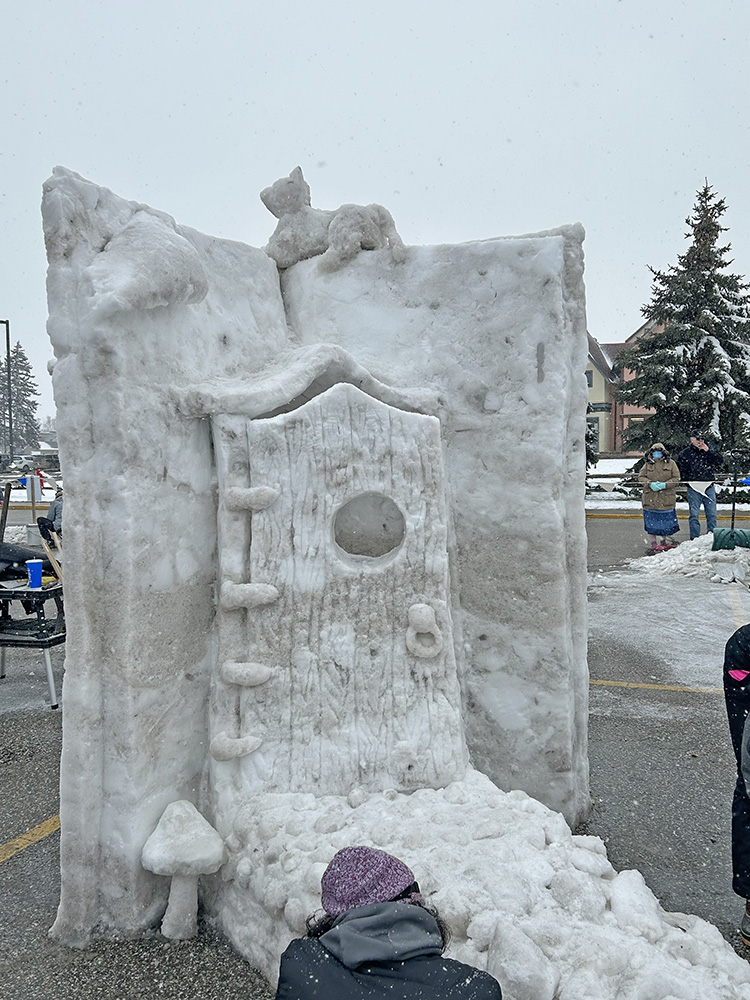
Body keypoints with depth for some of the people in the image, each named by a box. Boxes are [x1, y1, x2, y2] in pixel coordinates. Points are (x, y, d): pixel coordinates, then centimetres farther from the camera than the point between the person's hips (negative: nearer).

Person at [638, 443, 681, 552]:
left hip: (666, 498, 0)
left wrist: (664, 485, -15)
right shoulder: (647, 464, 8)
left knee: (667, 520, 7)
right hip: (650, 498, 0)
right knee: (651, 522, 2)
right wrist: (650, 484, -14)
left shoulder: (671, 463, 5)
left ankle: (665, 541, 26)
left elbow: (676, 478, 1)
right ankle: (654, 543, 12)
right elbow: (641, 477, 4)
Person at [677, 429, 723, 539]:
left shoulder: (710, 450, 11)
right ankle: (694, 538, 6)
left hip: (709, 487, 2)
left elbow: (719, 461, -1)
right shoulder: (684, 454, 2)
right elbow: (679, 470, 6)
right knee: (694, 514, -1)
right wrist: (688, 479, -6)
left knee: (712, 514, 5)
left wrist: (708, 451, -9)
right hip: (694, 489, -2)